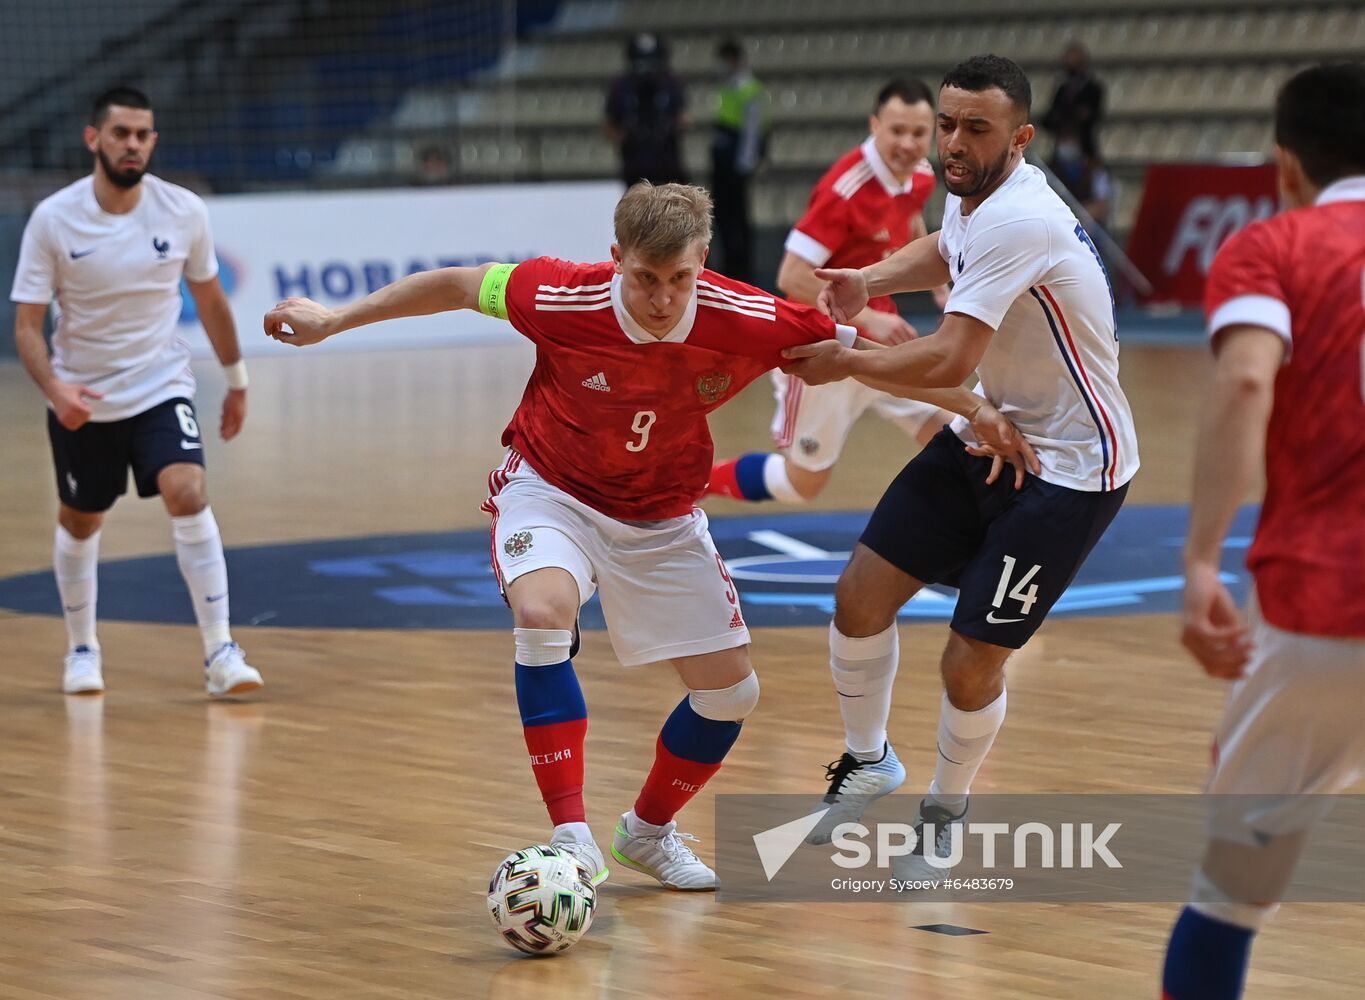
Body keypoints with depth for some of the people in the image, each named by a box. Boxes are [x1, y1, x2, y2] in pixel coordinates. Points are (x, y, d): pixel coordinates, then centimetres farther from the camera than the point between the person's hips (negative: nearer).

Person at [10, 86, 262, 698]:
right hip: (81, 399, 0)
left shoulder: (184, 212, -9)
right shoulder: (53, 220, -14)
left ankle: (220, 653, -19)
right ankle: (82, 649, 38)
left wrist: (236, 381, 15)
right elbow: (27, 324, -12)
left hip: (161, 387, 0)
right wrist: (53, 387, -30)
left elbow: (209, 299, 8)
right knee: (79, 523, 14)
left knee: (188, 494, -22)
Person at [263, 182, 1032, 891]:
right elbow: (460, 285, -12)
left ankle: (650, 830, 29)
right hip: (551, 490, -3)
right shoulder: (564, 300, -28)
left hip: (663, 518, 3)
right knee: (544, 616, -33)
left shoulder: (744, 322, -25)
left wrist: (975, 410, -12)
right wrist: (334, 320, -6)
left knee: (732, 690, 1)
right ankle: (573, 837, -26)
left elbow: (860, 349, -12)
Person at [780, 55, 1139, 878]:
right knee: (862, 594, 3)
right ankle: (868, 761, 28)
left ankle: (947, 811, 20)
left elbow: (952, 361, -31)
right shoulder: (978, 194, 1)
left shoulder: (1016, 219, -28)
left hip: (1070, 467, -9)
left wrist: (845, 364, -17)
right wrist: (871, 280, 8)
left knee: (971, 665, -8)